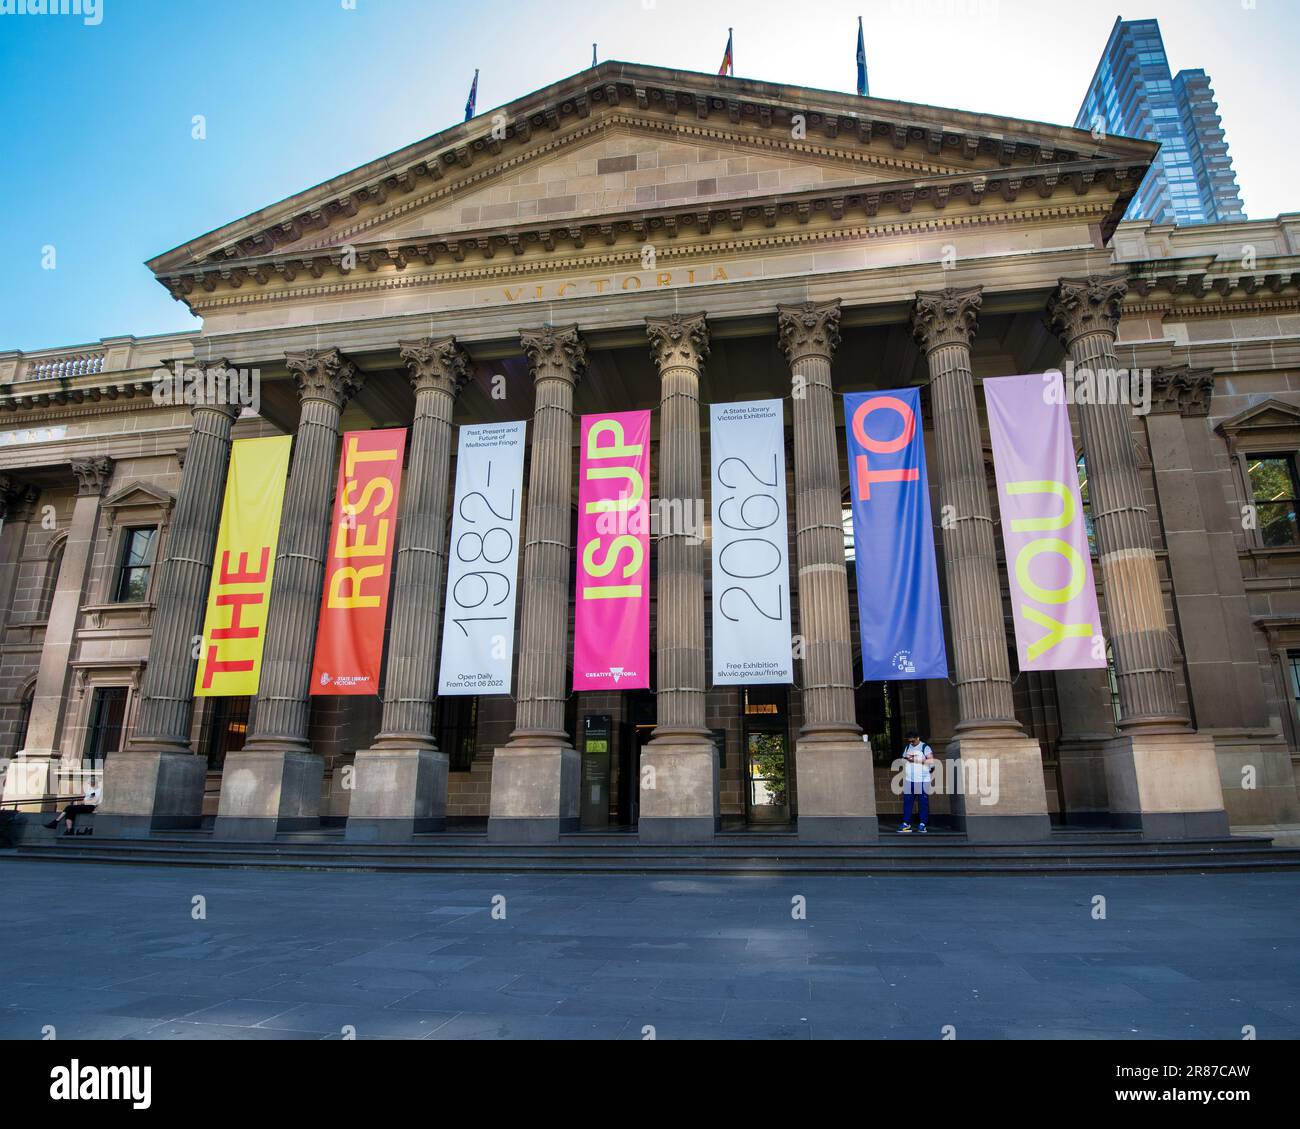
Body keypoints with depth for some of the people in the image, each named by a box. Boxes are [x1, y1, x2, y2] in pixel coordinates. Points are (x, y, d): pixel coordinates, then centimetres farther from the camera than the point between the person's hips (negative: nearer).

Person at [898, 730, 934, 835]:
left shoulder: (925, 747, -2)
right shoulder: (907, 747, 15)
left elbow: (931, 761, -13)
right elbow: (903, 759, 21)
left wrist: (917, 760, -19)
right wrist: (906, 759, -2)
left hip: (922, 780, -4)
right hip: (909, 780, 4)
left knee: (923, 802, 0)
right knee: (907, 801, 0)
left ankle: (923, 824, 5)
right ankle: (906, 824, 2)